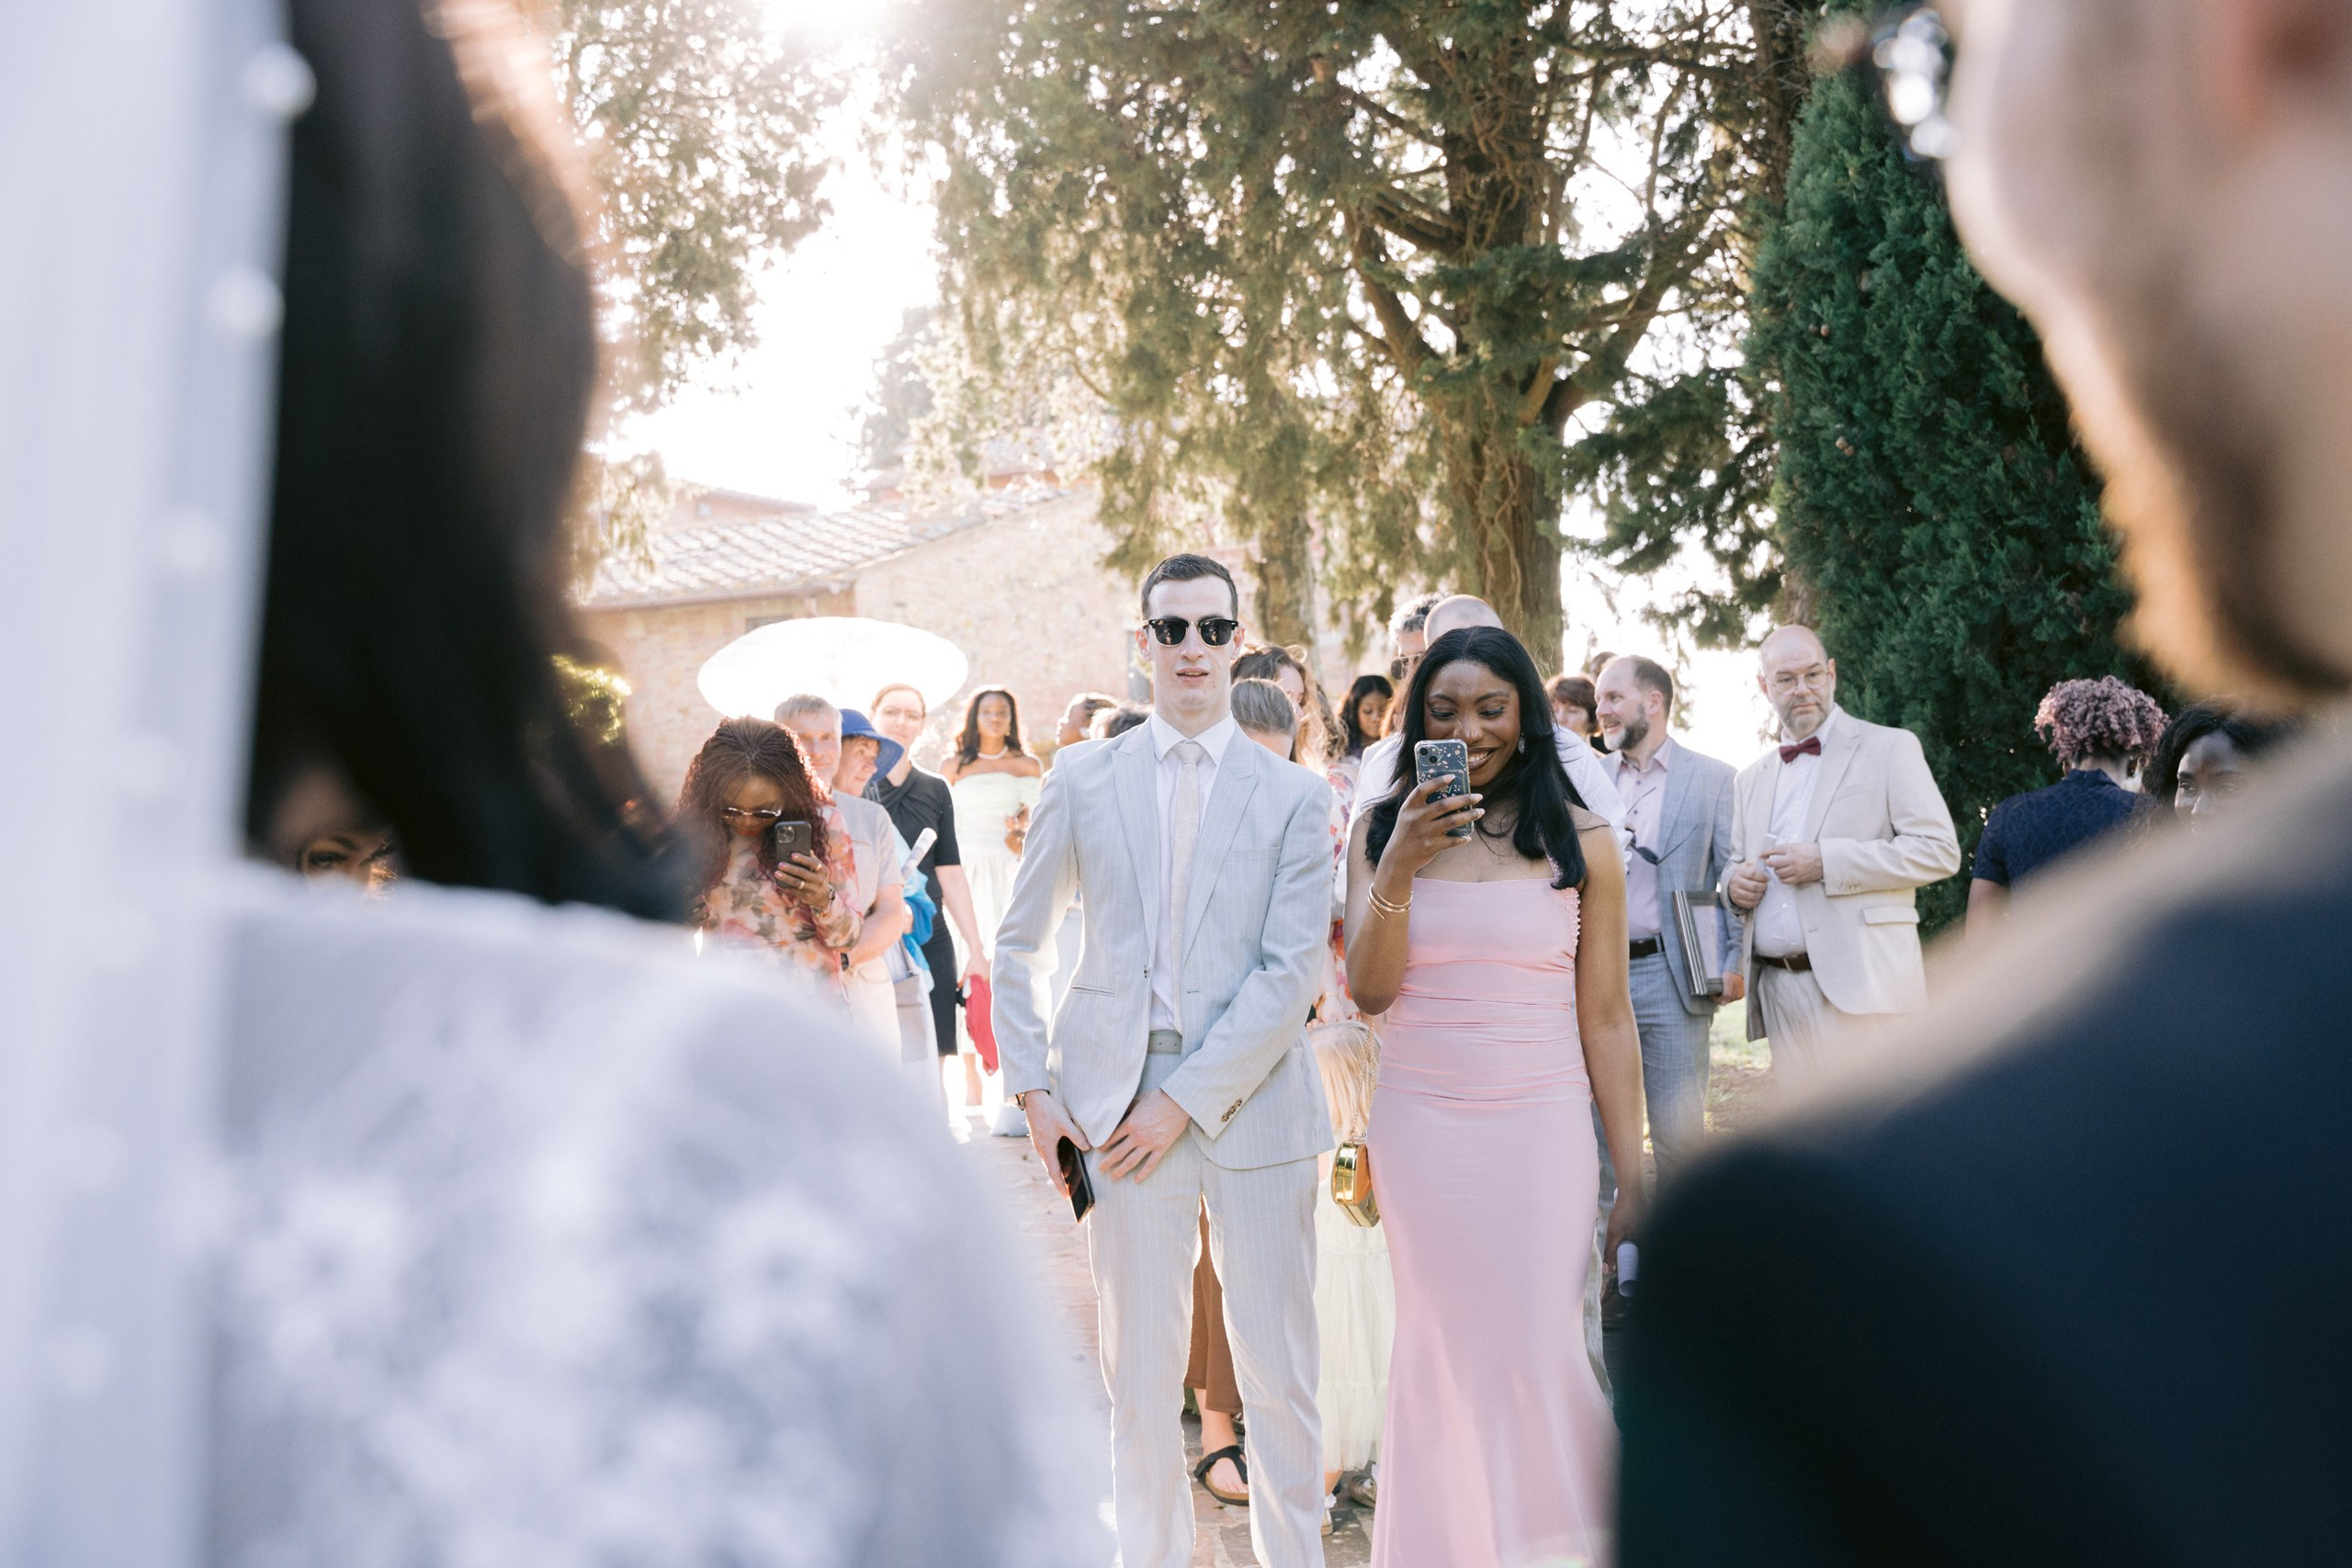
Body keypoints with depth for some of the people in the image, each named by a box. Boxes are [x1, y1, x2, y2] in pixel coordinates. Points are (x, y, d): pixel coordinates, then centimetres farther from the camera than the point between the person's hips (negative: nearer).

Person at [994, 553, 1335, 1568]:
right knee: (1140, 1376, 8)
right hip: (1119, 1107, 1)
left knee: (1280, 1376, 6)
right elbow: (1017, 948, 13)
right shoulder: (1080, 785, 7)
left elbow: (1292, 971, -6)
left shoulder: (1295, 796, 2)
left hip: (1252, 1108, 0)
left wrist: (1183, 1101, -11)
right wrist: (1031, 1087, 3)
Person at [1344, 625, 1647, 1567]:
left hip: (1541, 1128, -1)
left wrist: (1633, 1181, 1)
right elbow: (1369, 992, -3)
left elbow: (1606, 1020, 2)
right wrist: (1400, 866, -17)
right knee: (1440, 1347, 6)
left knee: (1534, 1346, -2)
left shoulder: (1580, 842, 1)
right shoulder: (1383, 831, 4)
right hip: (1418, 1127, 1)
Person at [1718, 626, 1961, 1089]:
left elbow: (1940, 851, -6)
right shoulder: (1751, 778, 20)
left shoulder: (1889, 748, 3)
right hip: (1779, 992, 5)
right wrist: (1734, 880, 1)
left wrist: (1825, 862, -14)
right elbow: (1737, 864, 28)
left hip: (1859, 984, -5)